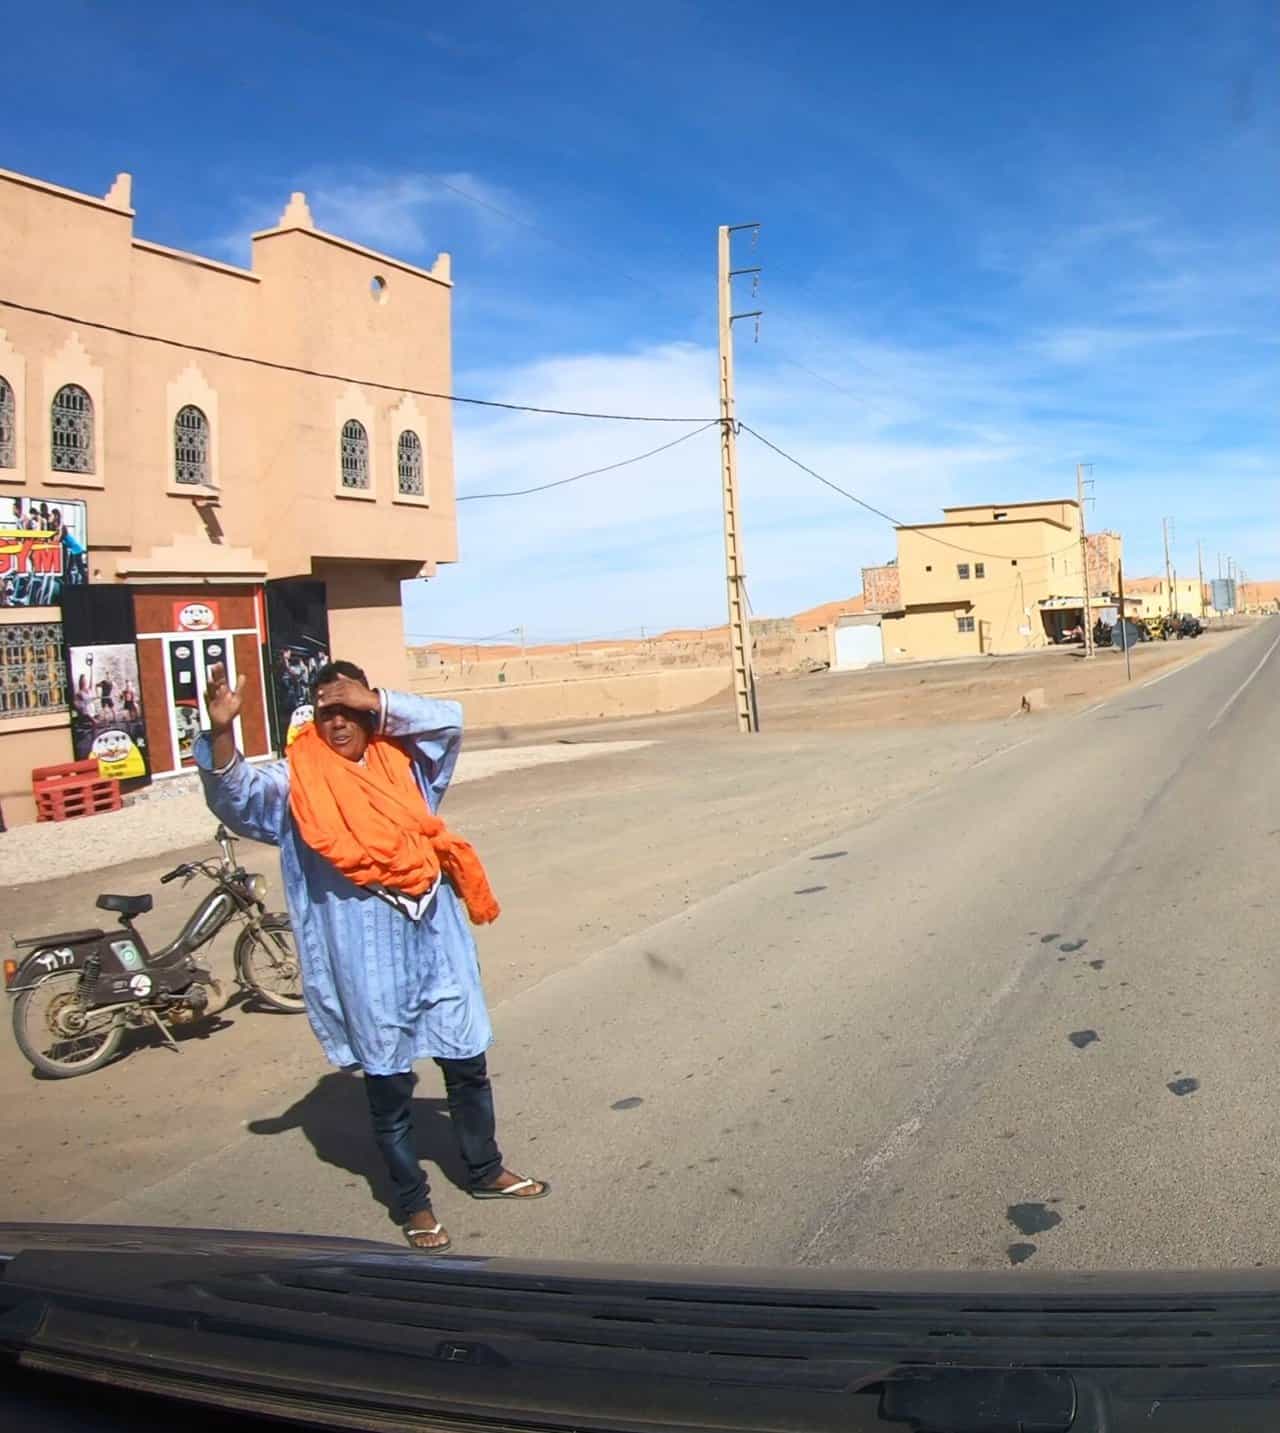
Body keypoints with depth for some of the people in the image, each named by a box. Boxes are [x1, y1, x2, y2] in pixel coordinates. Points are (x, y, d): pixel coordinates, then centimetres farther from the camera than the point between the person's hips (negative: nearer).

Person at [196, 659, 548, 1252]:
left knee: (468, 1067, 17)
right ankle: (413, 1202, 29)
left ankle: (486, 1172, 39)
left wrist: (375, 703, -14)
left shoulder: (402, 758, 7)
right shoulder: (298, 781, -4)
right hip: (365, 962, -3)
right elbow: (236, 795, -19)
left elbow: (448, 719, -4)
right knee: (388, 1086, 10)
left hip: (436, 945, 4)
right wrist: (221, 730, -37)